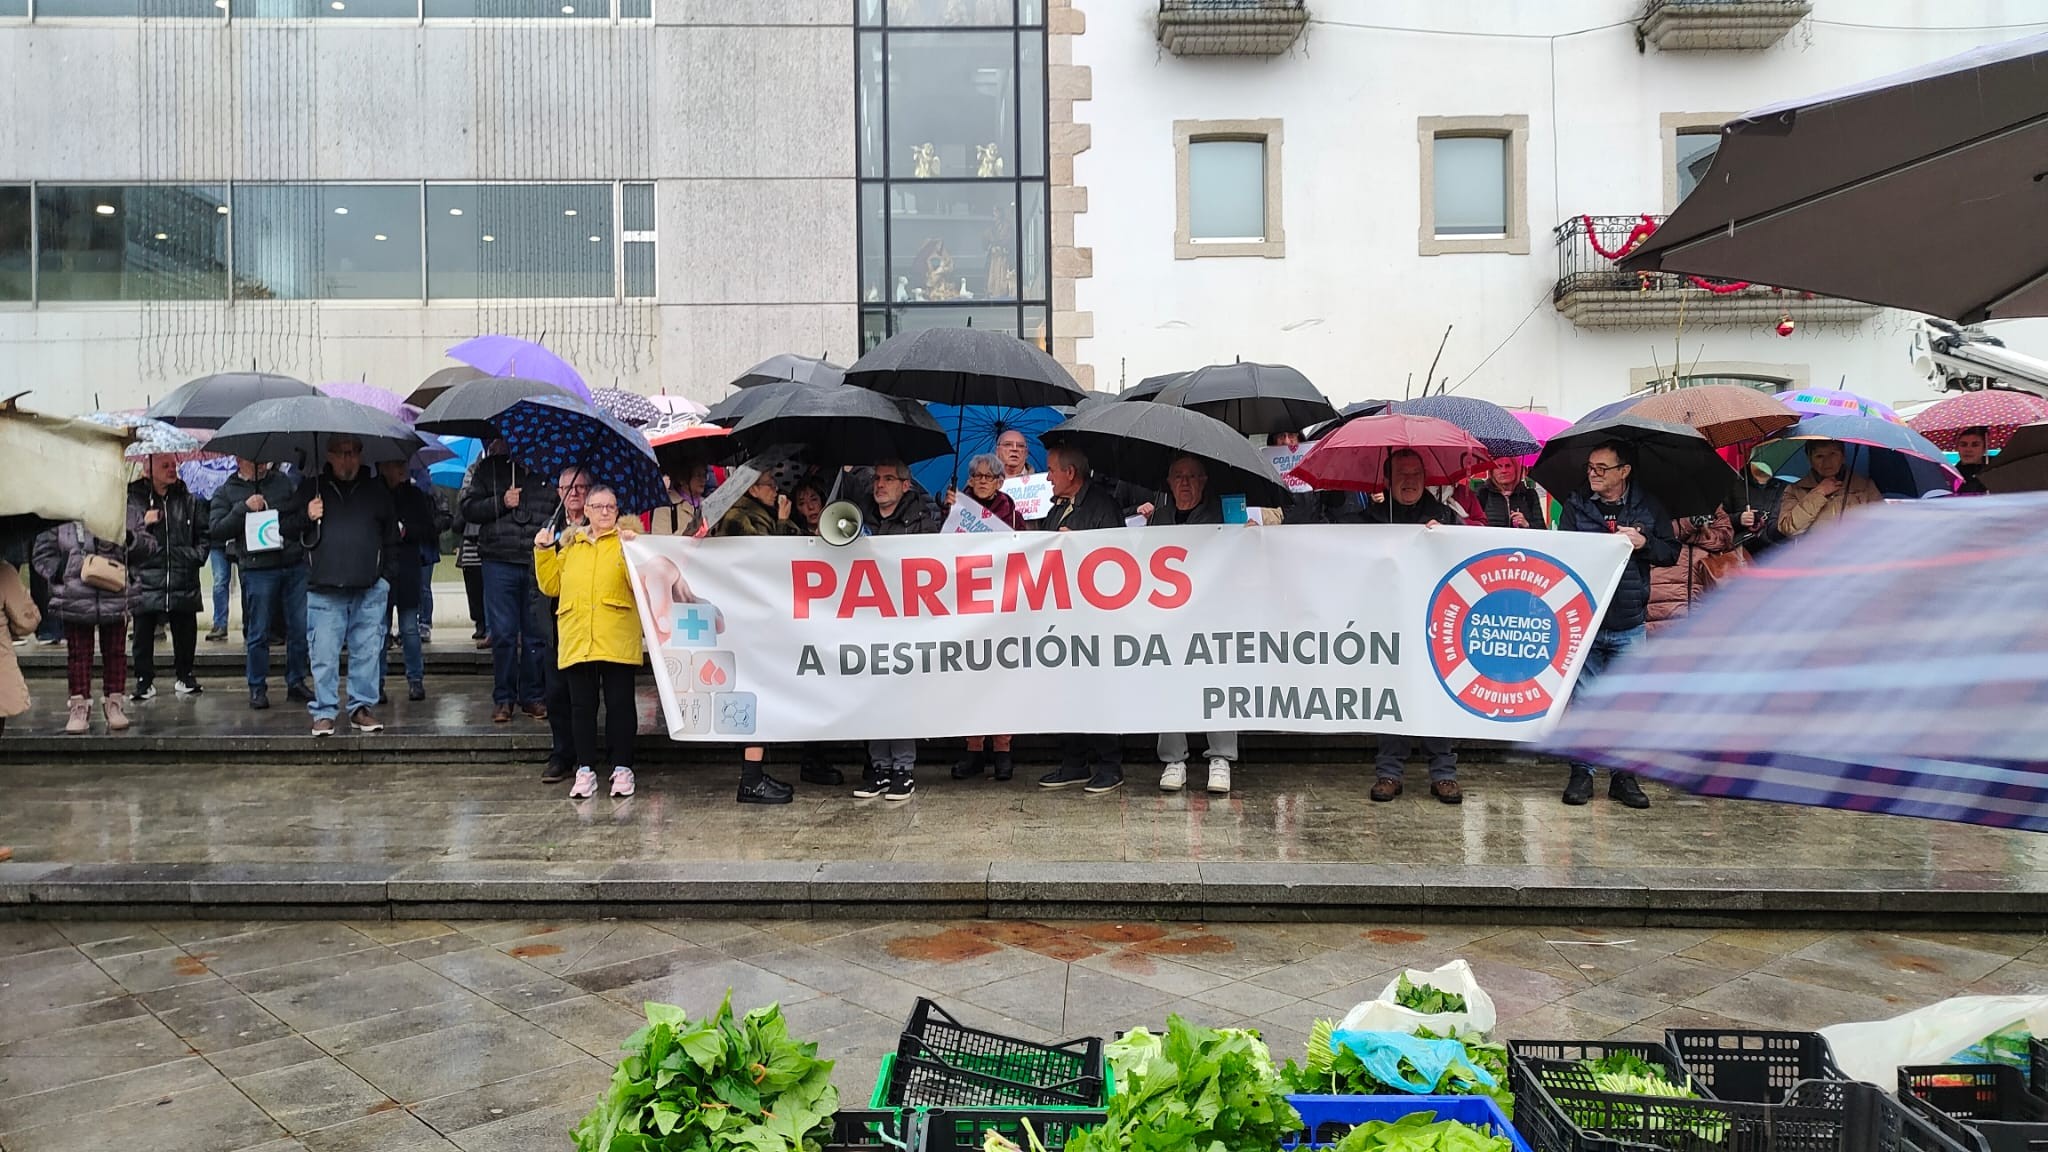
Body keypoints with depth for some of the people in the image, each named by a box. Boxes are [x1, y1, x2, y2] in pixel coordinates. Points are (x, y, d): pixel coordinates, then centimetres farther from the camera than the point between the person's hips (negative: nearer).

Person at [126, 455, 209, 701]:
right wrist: (144, 525, -13)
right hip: (145, 581, -2)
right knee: (144, 633, 2)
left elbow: (204, 534, 18)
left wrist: (197, 555, 6)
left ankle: (184, 676, 24)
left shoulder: (187, 500, 11)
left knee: (186, 632, 8)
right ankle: (144, 680, 13)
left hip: (183, 582, 3)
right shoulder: (132, 500, 1)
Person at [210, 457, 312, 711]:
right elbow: (217, 530, -3)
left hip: (294, 566, 3)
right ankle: (257, 688, 14)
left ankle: (297, 682, 18)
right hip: (258, 569, -3)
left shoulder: (283, 481, 15)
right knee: (258, 633, 3)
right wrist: (244, 508, -12)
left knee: (300, 628, 6)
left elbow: (302, 509, 18)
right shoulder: (226, 493, 7)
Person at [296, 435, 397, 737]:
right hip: (324, 590, -1)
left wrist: (386, 574, 11)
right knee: (324, 655, -1)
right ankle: (324, 712, 7)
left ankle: (362, 708, 13)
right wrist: (306, 517, -6)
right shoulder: (311, 488, 10)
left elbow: (391, 534, 19)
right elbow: (286, 527, 15)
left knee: (368, 652, 3)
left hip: (369, 590, 1)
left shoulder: (377, 490, 13)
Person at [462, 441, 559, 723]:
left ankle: (533, 696, 15)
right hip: (500, 563, 0)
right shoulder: (490, 468, 11)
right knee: (503, 634, 2)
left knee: (537, 633, 4)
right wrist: (501, 504, -7)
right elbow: (468, 508, 8)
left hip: (539, 564, 0)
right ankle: (503, 698, 12)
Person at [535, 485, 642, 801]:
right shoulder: (570, 544, 17)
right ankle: (585, 770, 14)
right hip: (576, 639, 3)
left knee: (619, 703, 0)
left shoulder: (626, 540, 5)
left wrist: (630, 551, -20)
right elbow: (551, 586, 13)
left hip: (617, 641, -3)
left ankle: (622, 769, 9)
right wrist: (544, 551, 5)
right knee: (582, 705, 7)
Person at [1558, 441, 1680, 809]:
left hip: (1630, 626, 1)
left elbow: (1672, 552, 9)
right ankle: (1582, 772, 14)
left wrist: (1644, 543, -9)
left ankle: (1624, 775, 16)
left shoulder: (1648, 508, 6)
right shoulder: (1575, 505, 4)